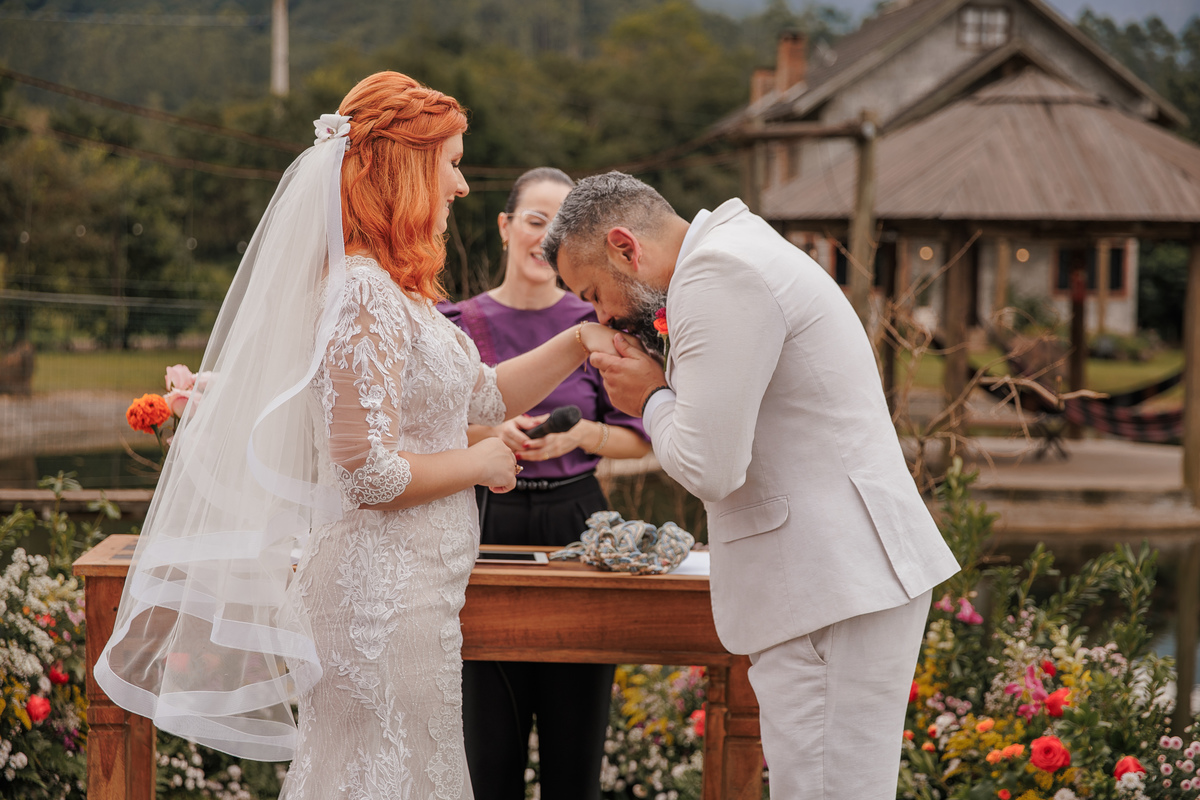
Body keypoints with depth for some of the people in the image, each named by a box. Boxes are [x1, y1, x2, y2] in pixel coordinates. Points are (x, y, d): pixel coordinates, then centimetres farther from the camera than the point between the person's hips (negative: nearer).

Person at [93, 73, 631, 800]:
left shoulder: (392, 291, 13)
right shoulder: (366, 294, -19)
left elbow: (484, 394, 20)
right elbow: (369, 473, -23)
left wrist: (579, 343, 11)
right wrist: (479, 464, -9)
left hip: (400, 584, 10)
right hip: (386, 595, -10)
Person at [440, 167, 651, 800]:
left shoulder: (596, 325, 3)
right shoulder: (457, 323, 3)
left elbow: (638, 438, 7)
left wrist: (579, 434, -12)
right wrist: (490, 433, -12)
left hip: (574, 524, 0)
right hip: (486, 525, 0)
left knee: (576, 738, 4)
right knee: (488, 741, 3)